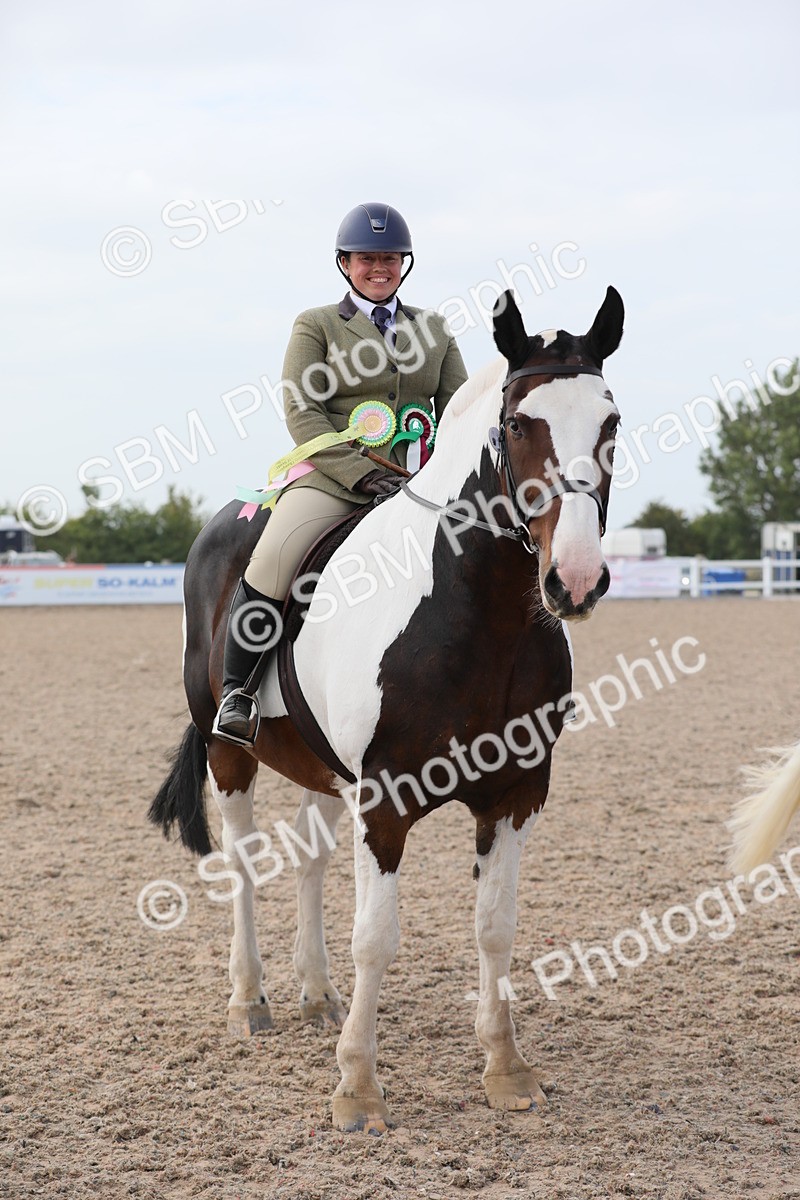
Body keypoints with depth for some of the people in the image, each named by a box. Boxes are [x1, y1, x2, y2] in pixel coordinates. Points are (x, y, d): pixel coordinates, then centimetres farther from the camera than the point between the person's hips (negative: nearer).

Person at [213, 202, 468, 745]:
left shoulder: (433, 329, 20)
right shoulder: (317, 325, 10)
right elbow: (302, 414, -2)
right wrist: (363, 474, -15)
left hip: (421, 480, 4)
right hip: (334, 475, -3)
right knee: (275, 557, -28)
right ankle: (236, 690, -11)